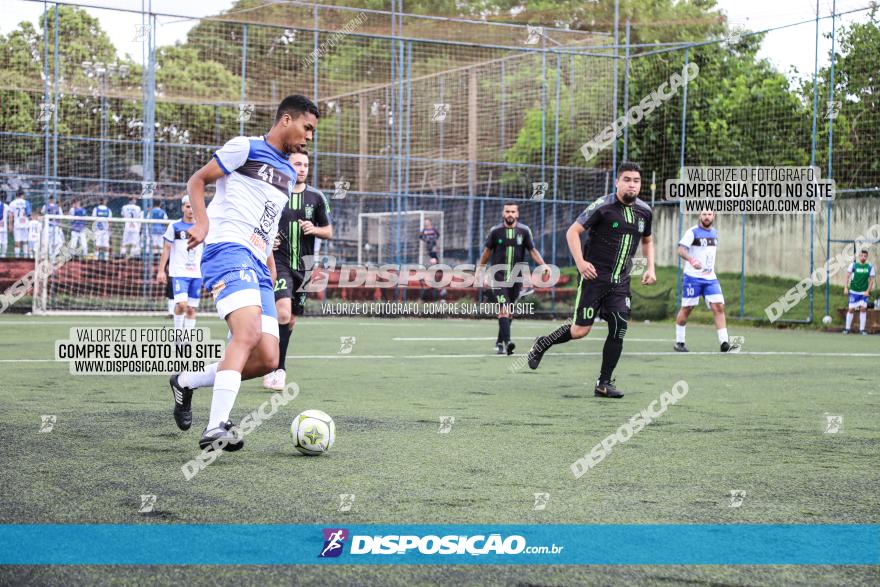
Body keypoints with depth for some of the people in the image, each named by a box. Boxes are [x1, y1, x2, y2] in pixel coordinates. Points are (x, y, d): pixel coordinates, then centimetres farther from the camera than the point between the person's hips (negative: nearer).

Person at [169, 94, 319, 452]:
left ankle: (186, 382, 17)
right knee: (248, 333, -30)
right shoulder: (245, 148, 3)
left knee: (267, 359, -4)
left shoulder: (289, 174, 26)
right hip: (228, 250, -8)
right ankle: (216, 429, -36)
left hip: (257, 265, 8)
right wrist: (203, 222, -13)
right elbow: (196, 181, 3)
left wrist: (273, 275, 25)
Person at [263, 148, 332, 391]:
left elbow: (329, 232, 13)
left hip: (303, 267, 4)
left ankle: (276, 369, 24)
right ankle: (278, 369, -16)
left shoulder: (316, 197, 6)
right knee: (283, 313, -23)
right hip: (278, 262, -4)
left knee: (291, 320, 9)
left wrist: (314, 229, -8)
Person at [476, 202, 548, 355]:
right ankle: (507, 341, -26)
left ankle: (500, 342, 22)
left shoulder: (524, 231, 1)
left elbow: (532, 250, 3)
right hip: (498, 276, -2)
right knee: (503, 308, -17)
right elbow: (487, 250, 11)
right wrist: (479, 268, 14)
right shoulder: (495, 231, -1)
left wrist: (543, 264, -12)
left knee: (509, 311, 9)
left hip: (516, 277, 2)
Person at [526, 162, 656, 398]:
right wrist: (580, 262, -21)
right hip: (594, 276, -5)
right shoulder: (603, 206, -11)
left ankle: (604, 383, 6)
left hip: (620, 282, 5)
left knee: (618, 331, -5)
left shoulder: (644, 211, 7)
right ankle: (542, 344, 21)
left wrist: (650, 268, 11)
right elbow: (572, 232, -9)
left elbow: (647, 241, 26)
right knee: (580, 330, -6)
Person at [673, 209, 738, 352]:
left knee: (719, 307, -8)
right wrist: (691, 260, -35)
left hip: (710, 278, 5)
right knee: (686, 309, 0)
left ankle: (724, 343, -11)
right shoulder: (693, 232, -7)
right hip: (693, 277, -5)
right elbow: (681, 250, -18)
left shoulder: (714, 232, 14)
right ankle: (679, 342, 15)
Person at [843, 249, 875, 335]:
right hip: (854, 291, -1)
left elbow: (871, 280, 3)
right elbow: (847, 276, 1)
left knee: (863, 309, -5)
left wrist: (868, 291, -6)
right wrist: (846, 288, -6)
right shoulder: (853, 265, -3)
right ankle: (847, 328, 11)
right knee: (851, 309, 0)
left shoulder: (870, 267, 0)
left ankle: (862, 329, 3)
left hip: (864, 292, 1)